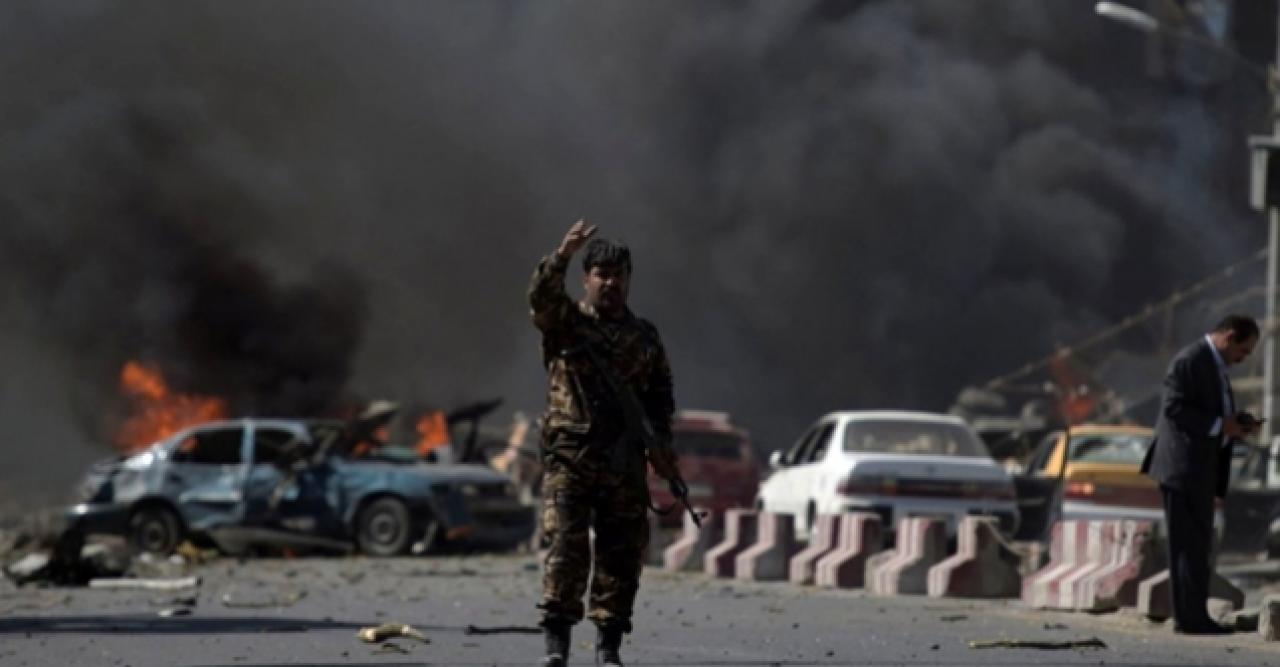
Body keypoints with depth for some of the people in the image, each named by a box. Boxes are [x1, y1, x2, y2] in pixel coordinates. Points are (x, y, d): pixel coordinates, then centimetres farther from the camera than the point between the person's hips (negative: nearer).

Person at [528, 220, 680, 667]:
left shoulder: (645, 337, 16)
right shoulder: (564, 322, 4)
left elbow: (660, 394, 20)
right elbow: (541, 297, -17)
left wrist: (659, 441, 4)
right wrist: (562, 256, -33)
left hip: (625, 463, 3)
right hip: (569, 457, -3)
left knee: (623, 553, 2)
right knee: (565, 548, -11)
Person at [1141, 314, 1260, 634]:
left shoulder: (1215, 365, 18)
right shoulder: (1190, 361, -13)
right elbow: (1174, 408, -20)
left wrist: (1236, 422, 7)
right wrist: (1219, 425, -21)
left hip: (1202, 467, 10)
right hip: (1185, 465, -10)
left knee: (1196, 544, 11)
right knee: (1190, 543, -9)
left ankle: (1191, 616, 14)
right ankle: (1191, 617, -9)